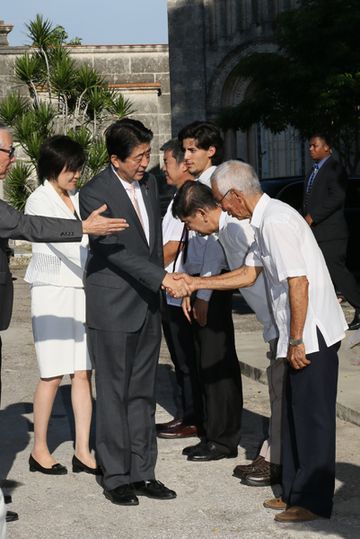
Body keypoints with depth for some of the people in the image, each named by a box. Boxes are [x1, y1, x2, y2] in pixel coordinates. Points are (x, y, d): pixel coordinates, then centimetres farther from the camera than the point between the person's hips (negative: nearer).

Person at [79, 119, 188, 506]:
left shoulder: (148, 182, 8)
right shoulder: (95, 193, -15)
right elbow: (116, 250, -21)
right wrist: (162, 278, -25)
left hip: (147, 305, 7)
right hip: (112, 308, -7)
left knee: (142, 393, 10)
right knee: (114, 394, 0)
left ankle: (142, 473, 17)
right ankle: (116, 477, 9)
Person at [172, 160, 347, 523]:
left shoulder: (276, 222, -20)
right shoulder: (266, 219, 12)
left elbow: (298, 283, -23)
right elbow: (248, 274, 21)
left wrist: (296, 340, -18)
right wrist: (197, 283, 20)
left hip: (312, 333, -10)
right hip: (300, 335, 10)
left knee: (311, 416, -1)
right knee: (295, 414, 16)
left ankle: (313, 502, 9)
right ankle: (295, 492, 27)